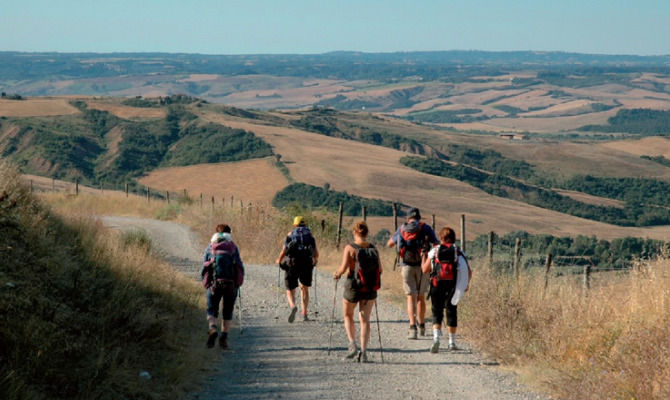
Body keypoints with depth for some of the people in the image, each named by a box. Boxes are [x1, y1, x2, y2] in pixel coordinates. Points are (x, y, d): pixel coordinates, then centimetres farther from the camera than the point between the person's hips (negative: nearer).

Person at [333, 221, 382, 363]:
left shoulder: (350, 248, -11)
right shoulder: (373, 248, 0)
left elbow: (343, 268, -15)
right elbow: (380, 269, 2)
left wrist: (337, 274, 6)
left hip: (353, 287, -2)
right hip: (370, 289, 3)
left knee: (348, 316, 18)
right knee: (365, 319, 8)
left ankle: (352, 344, 0)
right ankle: (364, 351, -2)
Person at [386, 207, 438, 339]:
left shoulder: (402, 229, 8)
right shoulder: (426, 228, 1)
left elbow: (389, 244, 24)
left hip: (407, 267, 0)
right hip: (422, 266, 0)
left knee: (411, 298, -1)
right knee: (421, 297, 15)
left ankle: (413, 328, -17)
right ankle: (422, 327, 26)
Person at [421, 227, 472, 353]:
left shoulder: (434, 251, 4)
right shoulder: (459, 252, 7)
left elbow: (425, 269, 8)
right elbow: (469, 272, 3)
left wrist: (424, 256, 24)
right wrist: (467, 284, 20)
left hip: (437, 286, -1)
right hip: (452, 286, 1)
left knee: (437, 313, 5)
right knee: (451, 312, 14)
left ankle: (436, 337, -19)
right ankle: (452, 342, 18)